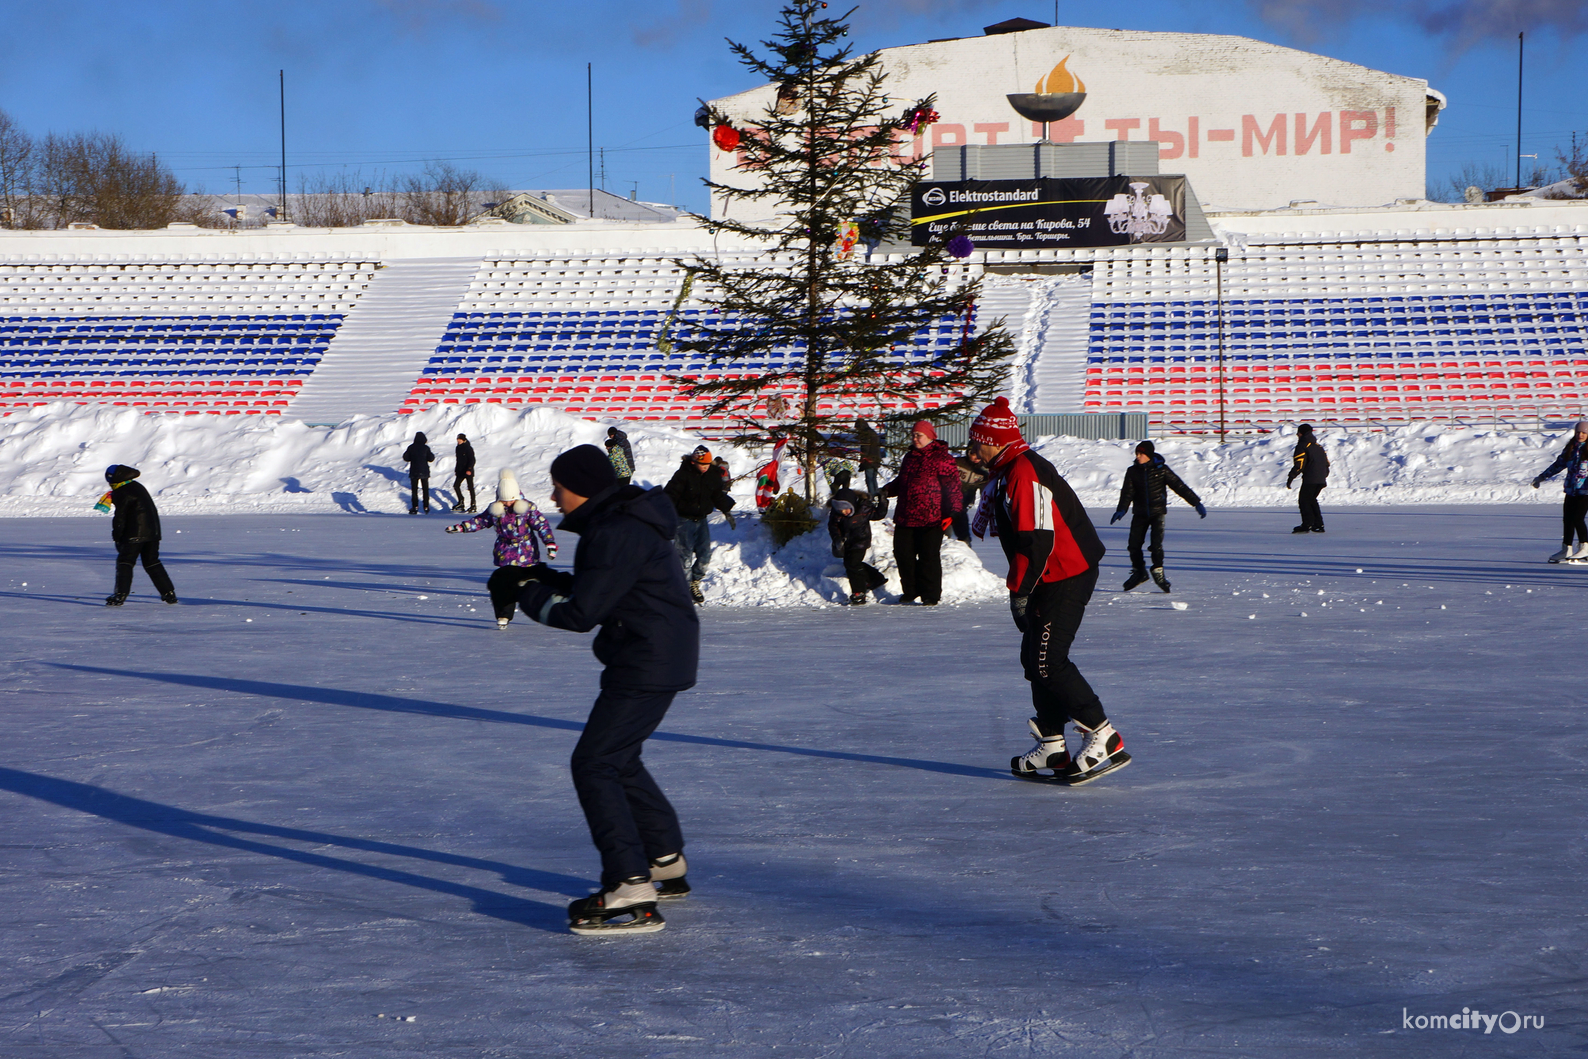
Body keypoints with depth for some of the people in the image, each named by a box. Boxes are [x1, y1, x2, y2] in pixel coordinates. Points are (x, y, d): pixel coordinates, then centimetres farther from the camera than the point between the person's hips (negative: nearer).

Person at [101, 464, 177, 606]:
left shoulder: (122, 493, -10)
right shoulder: (138, 487, 16)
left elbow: (120, 518, -10)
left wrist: (117, 537, -2)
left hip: (135, 534, -8)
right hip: (153, 530, 8)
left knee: (125, 562, -4)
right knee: (152, 562, 16)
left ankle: (120, 595, -13)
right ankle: (169, 593, 15)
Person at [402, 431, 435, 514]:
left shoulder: (411, 448, -7)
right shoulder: (426, 448, -8)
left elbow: (406, 458, -3)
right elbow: (431, 459, -9)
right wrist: (432, 455, 12)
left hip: (414, 472, 0)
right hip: (424, 472, 0)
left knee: (414, 490, 8)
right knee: (425, 489, 12)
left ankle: (415, 507, 0)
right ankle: (426, 507, 10)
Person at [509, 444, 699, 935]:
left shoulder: (617, 534, -21)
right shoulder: (621, 521, 13)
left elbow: (582, 613, -20)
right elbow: (600, 588, 22)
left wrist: (531, 596, -3)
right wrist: (546, 579, 10)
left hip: (647, 667, -11)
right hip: (661, 656, 11)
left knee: (594, 764, -13)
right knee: (619, 760, 24)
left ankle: (630, 893, -18)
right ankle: (666, 863, 36)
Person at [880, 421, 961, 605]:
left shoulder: (941, 458, -6)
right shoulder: (910, 457, 18)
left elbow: (952, 486, -9)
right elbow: (901, 483, 29)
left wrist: (952, 511, -18)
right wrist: (887, 490, 10)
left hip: (930, 520, -7)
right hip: (905, 518, 7)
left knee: (929, 556, -3)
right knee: (903, 553, 8)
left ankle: (930, 595, 6)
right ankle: (910, 591, 22)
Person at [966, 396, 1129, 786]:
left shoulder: (1024, 473, -18)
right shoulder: (1008, 473, 16)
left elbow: (1037, 539, -24)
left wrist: (1020, 591, -19)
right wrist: (1023, 589, 17)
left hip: (1067, 578, -11)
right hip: (1052, 578, 11)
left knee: (1049, 662, -13)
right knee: (1034, 658, 11)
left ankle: (1105, 739, -10)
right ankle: (1052, 746, 15)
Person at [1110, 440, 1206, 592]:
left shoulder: (1161, 470, -4)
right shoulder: (1133, 471, 3)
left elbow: (1180, 486, -4)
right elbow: (1127, 492, -4)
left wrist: (1197, 503, -6)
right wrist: (1121, 510, -21)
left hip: (1157, 512, -3)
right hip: (1140, 514, 3)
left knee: (1157, 544, -15)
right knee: (1134, 544, 1)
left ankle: (1158, 572, 1)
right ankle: (1138, 572, 20)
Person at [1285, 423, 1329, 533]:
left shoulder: (1303, 446, -6)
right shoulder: (1319, 446, 20)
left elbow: (1299, 465, -13)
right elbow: (1326, 463, 22)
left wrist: (1290, 478, -10)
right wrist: (1324, 477, 30)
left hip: (1310, 479, -8)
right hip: (1321, 480, 8)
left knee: (1304, 500, -2)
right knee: (1311, 500, 19)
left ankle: (1307, 525, -12)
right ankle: (1319, 525, 14)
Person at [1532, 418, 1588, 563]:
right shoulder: (1570, 448, 13)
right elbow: (1559, 464, 24)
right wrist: (1542, 477, 27)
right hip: (1571, 490, 6)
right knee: (1567, 519, 5)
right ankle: (1566, 550, 14)